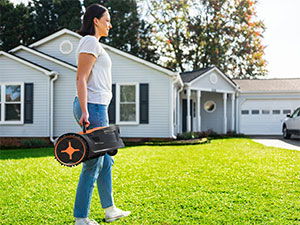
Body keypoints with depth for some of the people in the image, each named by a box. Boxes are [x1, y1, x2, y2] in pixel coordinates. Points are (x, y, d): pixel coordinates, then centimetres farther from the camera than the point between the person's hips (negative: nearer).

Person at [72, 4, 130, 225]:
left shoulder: (93, 43, 20)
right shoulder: (90, 42, -9)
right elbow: (81, 79, -17)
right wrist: (85, 112, -23)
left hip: (97, 107, 11)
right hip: (93, 107, -11)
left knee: (106, 161, 17)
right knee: (93, 164, -5)